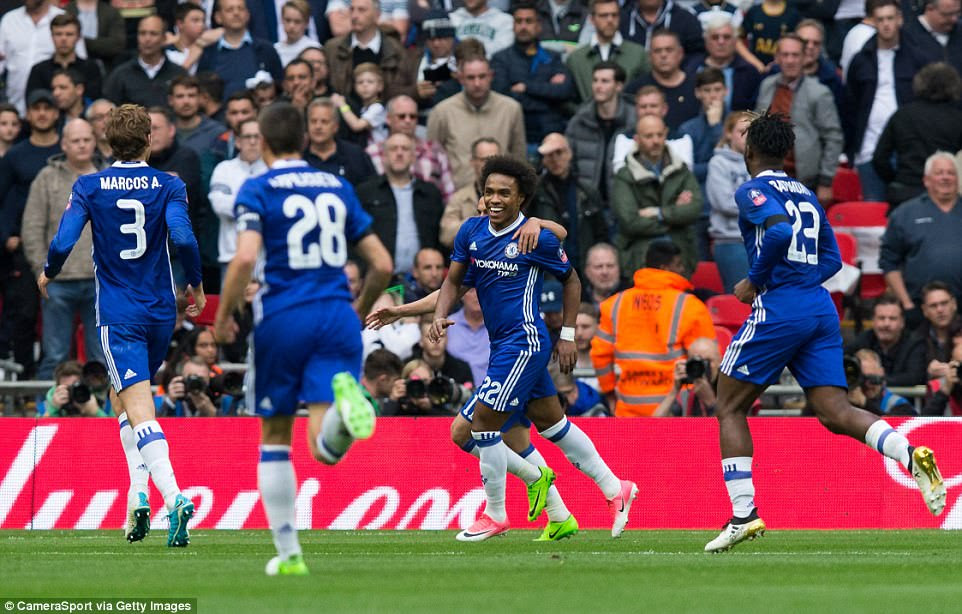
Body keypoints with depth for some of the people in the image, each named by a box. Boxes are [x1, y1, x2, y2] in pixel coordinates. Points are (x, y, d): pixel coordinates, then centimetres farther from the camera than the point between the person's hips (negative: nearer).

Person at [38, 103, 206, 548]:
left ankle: (174, 496, -29)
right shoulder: (169, 186, 0)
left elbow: (63, 243, -10)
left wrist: (48, 274, 11)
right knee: (123, 399, 23)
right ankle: (137, 496, 13)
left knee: (140, 412, -9)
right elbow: (183, 238, -15)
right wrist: (197, 285, 1)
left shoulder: (89, 187, -2)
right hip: (161, 311, 3)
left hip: (118, 315, -3)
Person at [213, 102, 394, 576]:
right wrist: (359, 311, 30)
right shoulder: (337, 187, 15)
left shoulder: (257, 190, 1)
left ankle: (288, 554, 12)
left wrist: (224, 316, -1)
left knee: (274, 439, 14)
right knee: (325, 449, -8)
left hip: (283, 320, -2)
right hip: (337, 316, 2)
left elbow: (245, 257, -15)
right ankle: (345, 402, -42)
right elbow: (382, 264, 14)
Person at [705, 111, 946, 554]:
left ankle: (744, 514, -2)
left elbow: (779, 231, -22)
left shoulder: (753, 191, -3)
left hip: (778, 309, -7)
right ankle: (911, 455, -26)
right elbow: (831, 259, 20)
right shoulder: (807, 196, 20)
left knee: (729, 408, 6)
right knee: (835, 411, -1)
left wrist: (756, 281, -10)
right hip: (822, 309, 7)